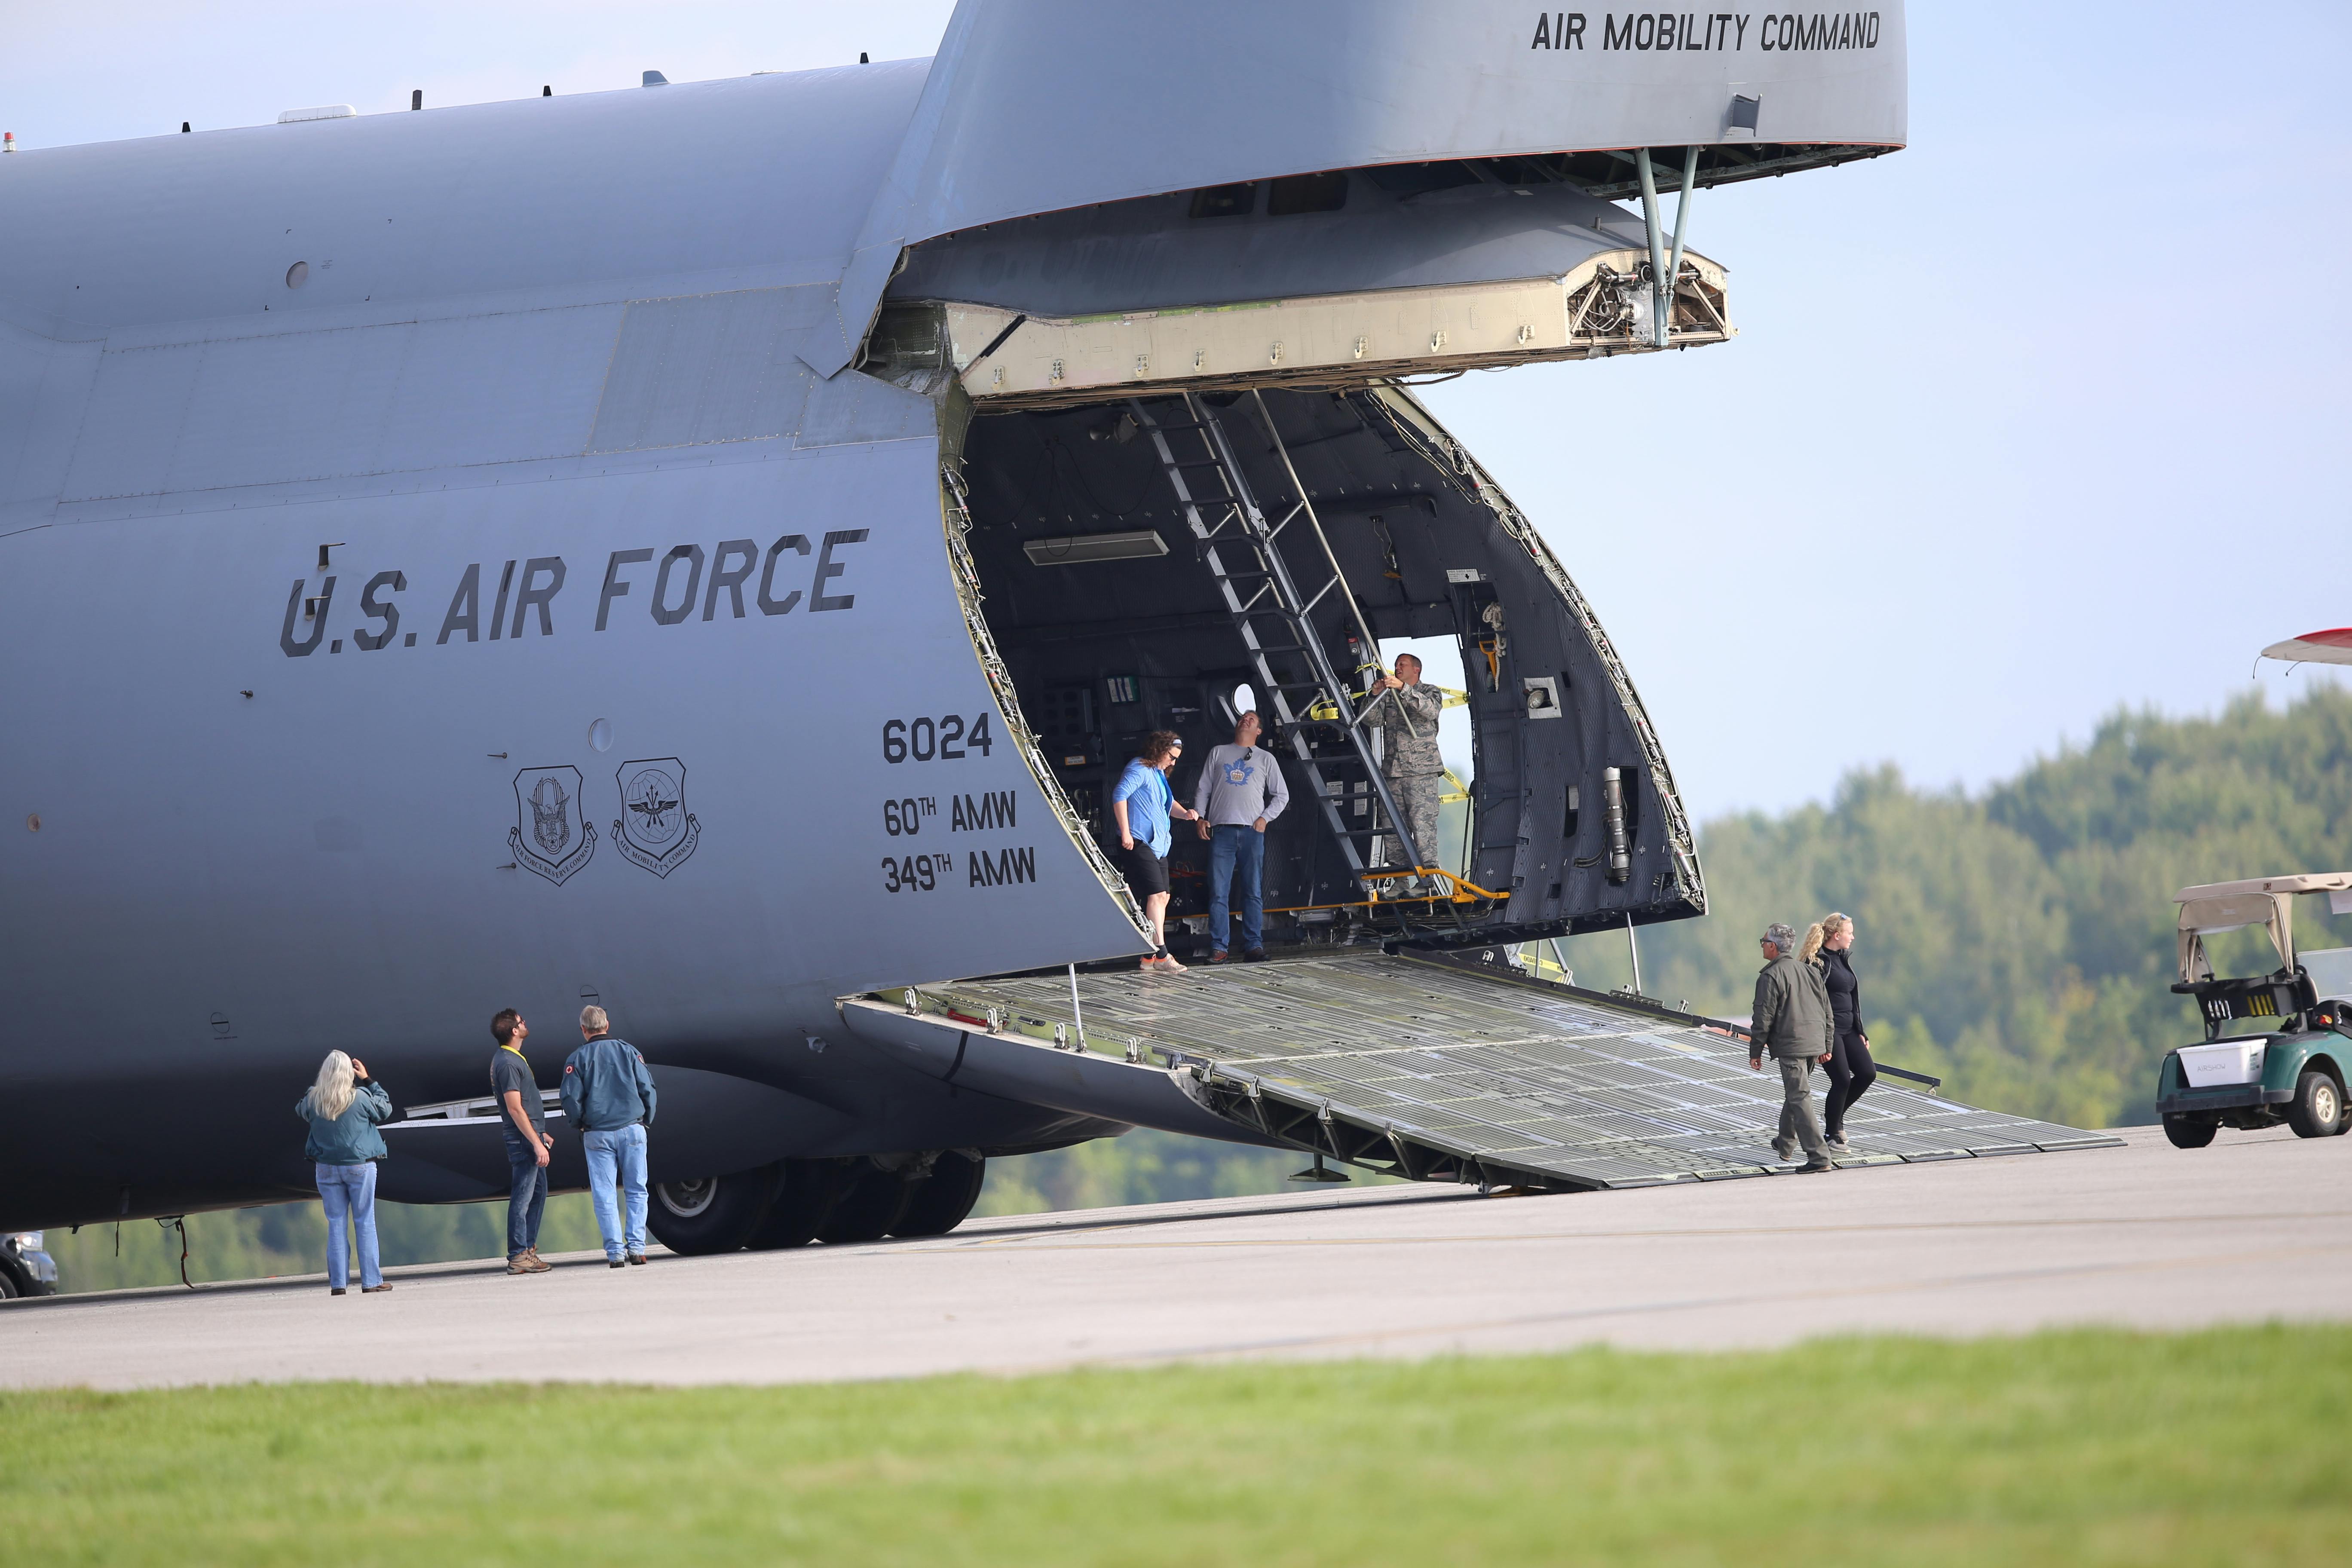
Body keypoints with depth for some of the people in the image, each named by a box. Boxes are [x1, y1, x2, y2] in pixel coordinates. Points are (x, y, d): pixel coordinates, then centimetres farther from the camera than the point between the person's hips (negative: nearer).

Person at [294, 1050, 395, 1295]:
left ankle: (337, 1283, 5)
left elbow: (299, 1110, 15)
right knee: (365, 1223, 5)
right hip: (360, 1165, -2)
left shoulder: (313, 1101, -8)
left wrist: (318, 1087, 13)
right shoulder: (361, 1098, -15)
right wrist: (368, 1081, 7)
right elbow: (385, 1110, 3)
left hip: (326, 1169, 2)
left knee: (336, 1223, 8)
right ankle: (371, 1281, 5)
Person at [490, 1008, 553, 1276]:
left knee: (538, 1193, 15)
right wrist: (536, 1142, -22)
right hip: (522, 1140, -11)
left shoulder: (513, 1059, 16)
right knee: (523, 1196, -8)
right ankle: (518, 1257, -7)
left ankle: (528, 1250, 20)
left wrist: (540, 1134, 27)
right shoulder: (508, 1063, -16)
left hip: (530, 1137, 11)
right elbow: (515, 1108, -21)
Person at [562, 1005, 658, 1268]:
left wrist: (580, 1126, 13)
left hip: (598, 1135, -1)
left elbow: (571, 1099, -4)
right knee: (636, 1191, 6)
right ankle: (636, 1246, -3)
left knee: (604, 1196, 2)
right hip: (632, 1130, 1)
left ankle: (615, 1251, -3)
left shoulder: (578, 1059, 0)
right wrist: (647, 1121, 16)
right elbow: (647, 1089, 2)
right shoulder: (628, 1051, 4)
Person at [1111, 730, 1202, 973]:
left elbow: (1168, 803, 33)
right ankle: (1161, 956, -19)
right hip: (1138, 842, -11)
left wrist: (1185, 814, 11)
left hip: (1158, 844, 11)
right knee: (1157, 895, -16)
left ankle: (1149, 957, 15)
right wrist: (1125, 832, -25)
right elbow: (1120, 795, -21)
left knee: (1162, 897, 10)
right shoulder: (1140, 769, -10)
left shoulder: (1159, 773, 21)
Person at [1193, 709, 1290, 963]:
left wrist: (1265, 818, 2)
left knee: (1254, 892, -2)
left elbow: (1282, 795, 17)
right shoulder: (1218, 754, 18)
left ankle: (1253, 945, 0)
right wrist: (1200, 817, 2)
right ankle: (1218, 948, -6)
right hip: (1221, 830, 0)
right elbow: (1204, 789, 16)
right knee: (1219, 892, -6)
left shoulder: (1266, 759, 16)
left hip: (1252, 831, 0)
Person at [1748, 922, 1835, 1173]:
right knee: (1795, 1094, 24)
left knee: (1800, 1099, -8)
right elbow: (1826, 1011, 16)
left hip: (1790, 1046, -8)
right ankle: (1786, 1145, 39)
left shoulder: (1771, 977, -11)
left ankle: (1819, 1157, -14)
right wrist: (1826, 1046, 22)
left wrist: (1755, 1052, -3)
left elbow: (1763, 1018, -12)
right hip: (1814, 1043, 8)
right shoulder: (1810, 971, 12)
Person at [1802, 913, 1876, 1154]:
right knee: (1842, 1080, -10)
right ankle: (1831, 1138, 2)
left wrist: (1860, 1032, 18)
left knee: (1868, 1073, 1)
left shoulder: (1843, 959, 16)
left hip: (1847, 1029, 9)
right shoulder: (1818, 961, -12)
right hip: (1827, 1030, -9)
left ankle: (1836, 1113, 21)